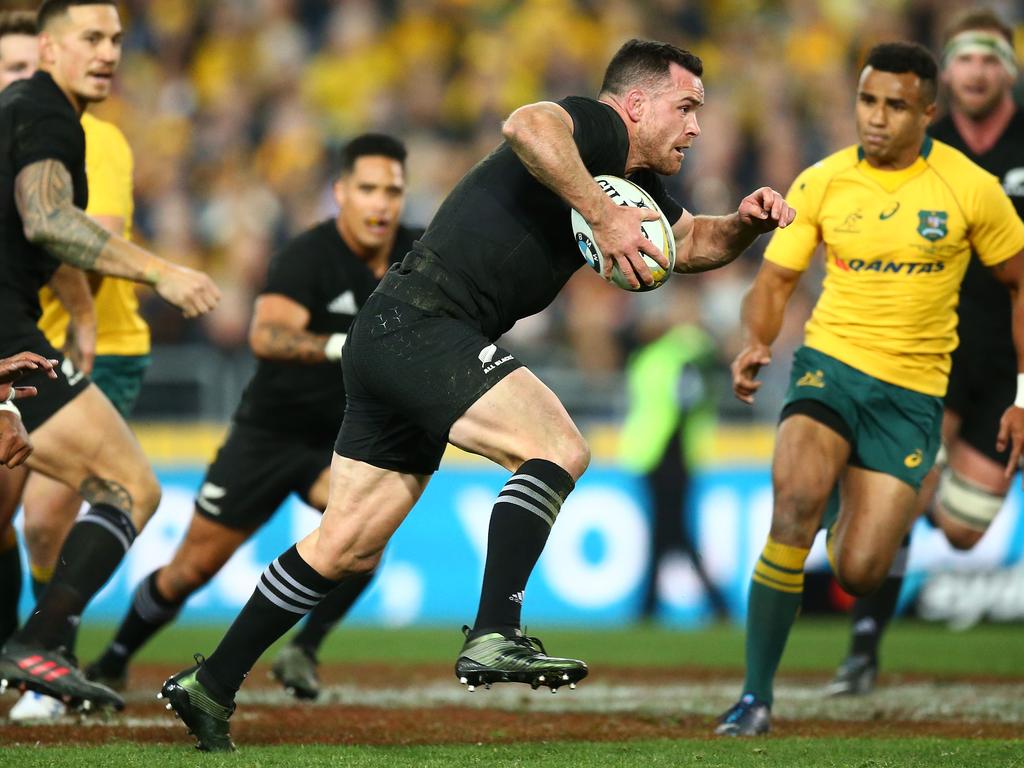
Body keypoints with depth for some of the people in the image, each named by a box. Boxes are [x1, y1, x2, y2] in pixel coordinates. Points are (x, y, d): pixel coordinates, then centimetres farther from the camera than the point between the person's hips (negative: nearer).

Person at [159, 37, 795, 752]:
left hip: (390, 344, 10)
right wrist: (603, 216, -30)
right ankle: (494, 638, -29)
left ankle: (210, 687, 19)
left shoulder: (635, 182, 18)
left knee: (346, 552, 12)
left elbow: (693, 242, 32)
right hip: (418, 325, -10)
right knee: (558, 448, -22)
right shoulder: (595, 127, -10)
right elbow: (527, 127, -33)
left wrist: (746, 222, 11)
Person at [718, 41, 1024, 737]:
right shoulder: (821, 184, -2)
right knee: (796, 502, -30)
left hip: (912, 393, 0)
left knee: (858, 574, -8)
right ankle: (756, 697, -22)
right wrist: (755, 345, -18)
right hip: (830, 365, 0)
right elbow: (774, 283, 4)